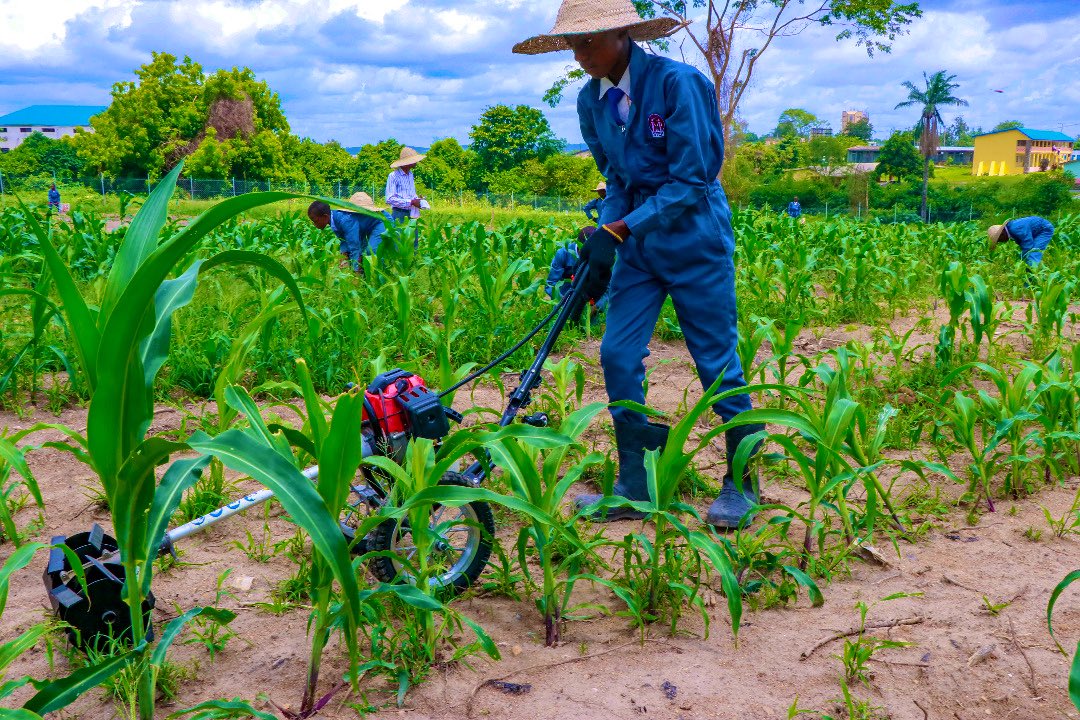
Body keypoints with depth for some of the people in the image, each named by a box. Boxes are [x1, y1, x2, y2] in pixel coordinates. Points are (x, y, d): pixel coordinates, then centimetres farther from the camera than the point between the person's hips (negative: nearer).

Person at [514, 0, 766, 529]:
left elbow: (690, 181, -19)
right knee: (618, 356, 1)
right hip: (635, 242, 6)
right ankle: (635, 486, 14)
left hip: (695, 240, -6)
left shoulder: (677, 82, -17)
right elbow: (617, 181, 11)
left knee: (717, 362, 2)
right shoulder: (591, 100, 3)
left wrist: (617, 230, -22)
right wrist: (602, 238, -5)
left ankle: (741, 484, 20)